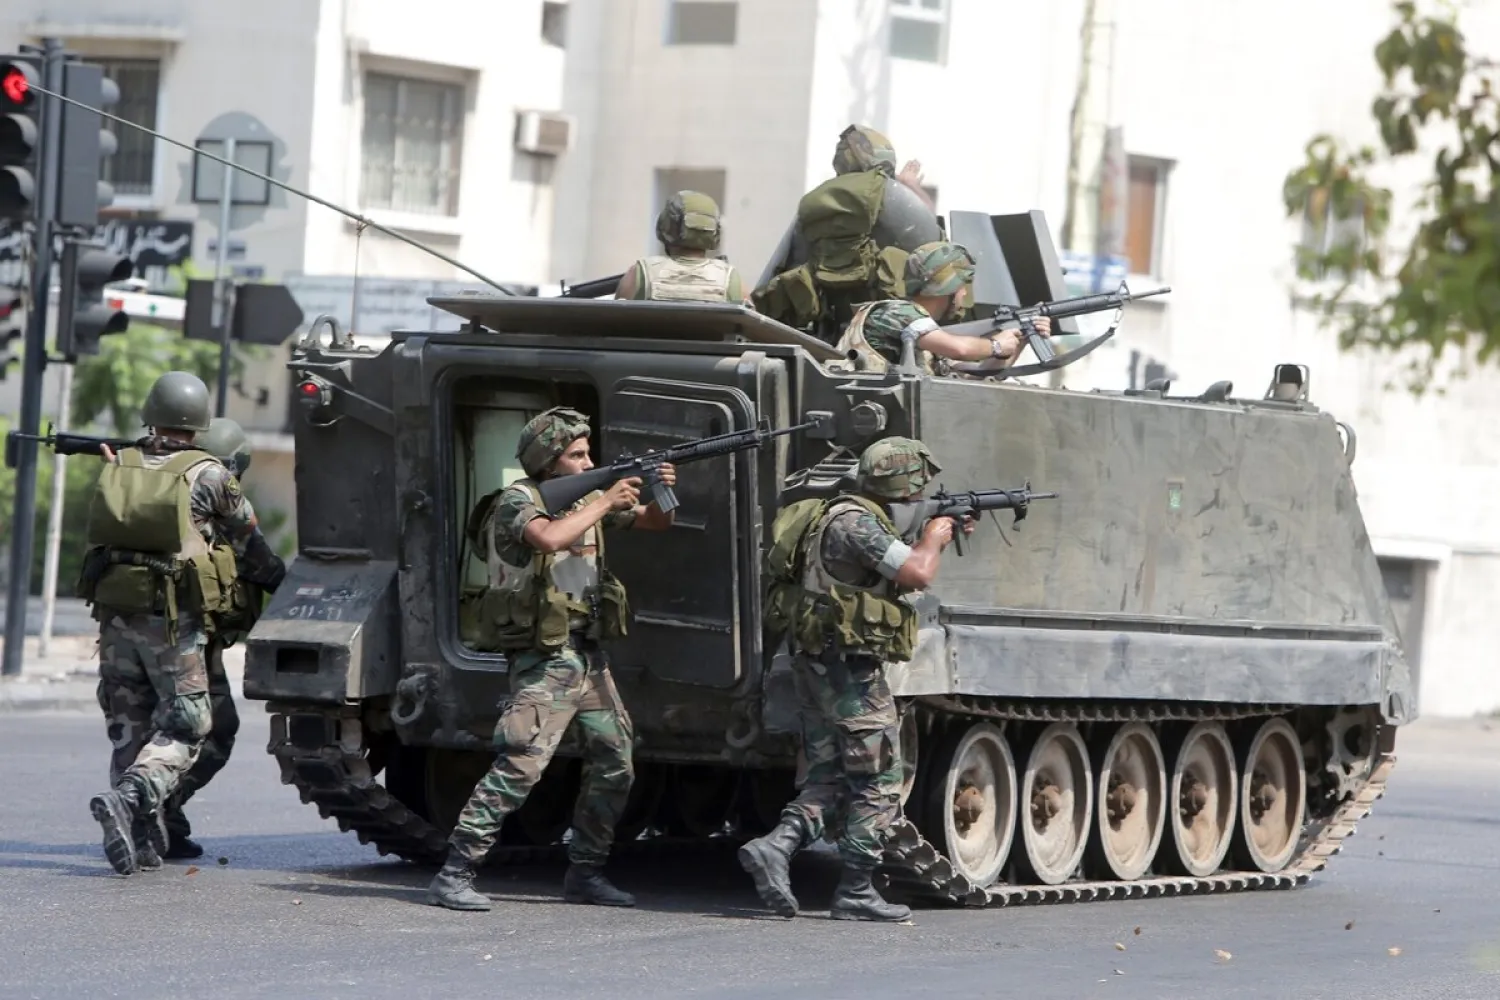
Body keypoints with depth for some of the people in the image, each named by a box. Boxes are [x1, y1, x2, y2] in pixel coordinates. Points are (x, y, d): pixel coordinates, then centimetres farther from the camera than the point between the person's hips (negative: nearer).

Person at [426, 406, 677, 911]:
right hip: (544, 661, -8)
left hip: (589, 657, 8)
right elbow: (549, 538, -32)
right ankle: (454, 875, -16)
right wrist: (605, 502, -22)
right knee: (519, 766, -17)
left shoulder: (587, 497, 11)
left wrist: (662, 493, -3)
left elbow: (655, 523, 19)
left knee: (614, 768, 10)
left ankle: (584, 873, 21)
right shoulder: (517, 501, -10)